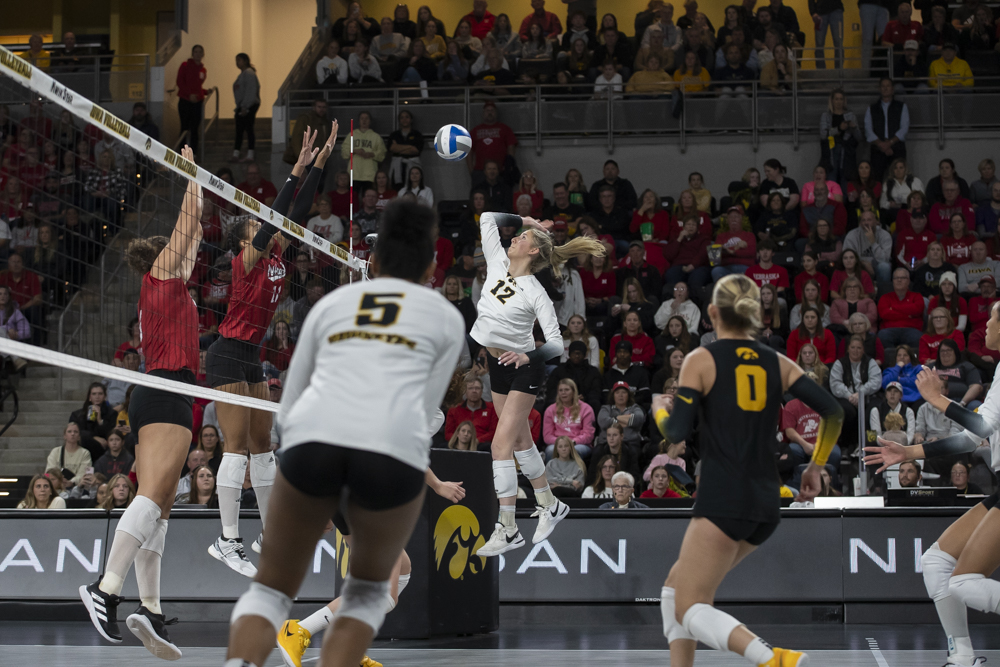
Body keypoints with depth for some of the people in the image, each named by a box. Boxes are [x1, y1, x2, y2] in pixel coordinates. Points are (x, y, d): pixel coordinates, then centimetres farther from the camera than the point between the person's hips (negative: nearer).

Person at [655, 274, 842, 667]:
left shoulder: (702, 360, -2)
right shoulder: (777, 364, 11)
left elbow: (677, 432, -10)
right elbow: (833, 412, 3)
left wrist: (660, 409, 12)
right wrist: (815, 467, 15)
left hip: (722, 501, -7)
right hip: (767, 504, 7)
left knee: (690, 610, -5)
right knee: (676, 585, 21)